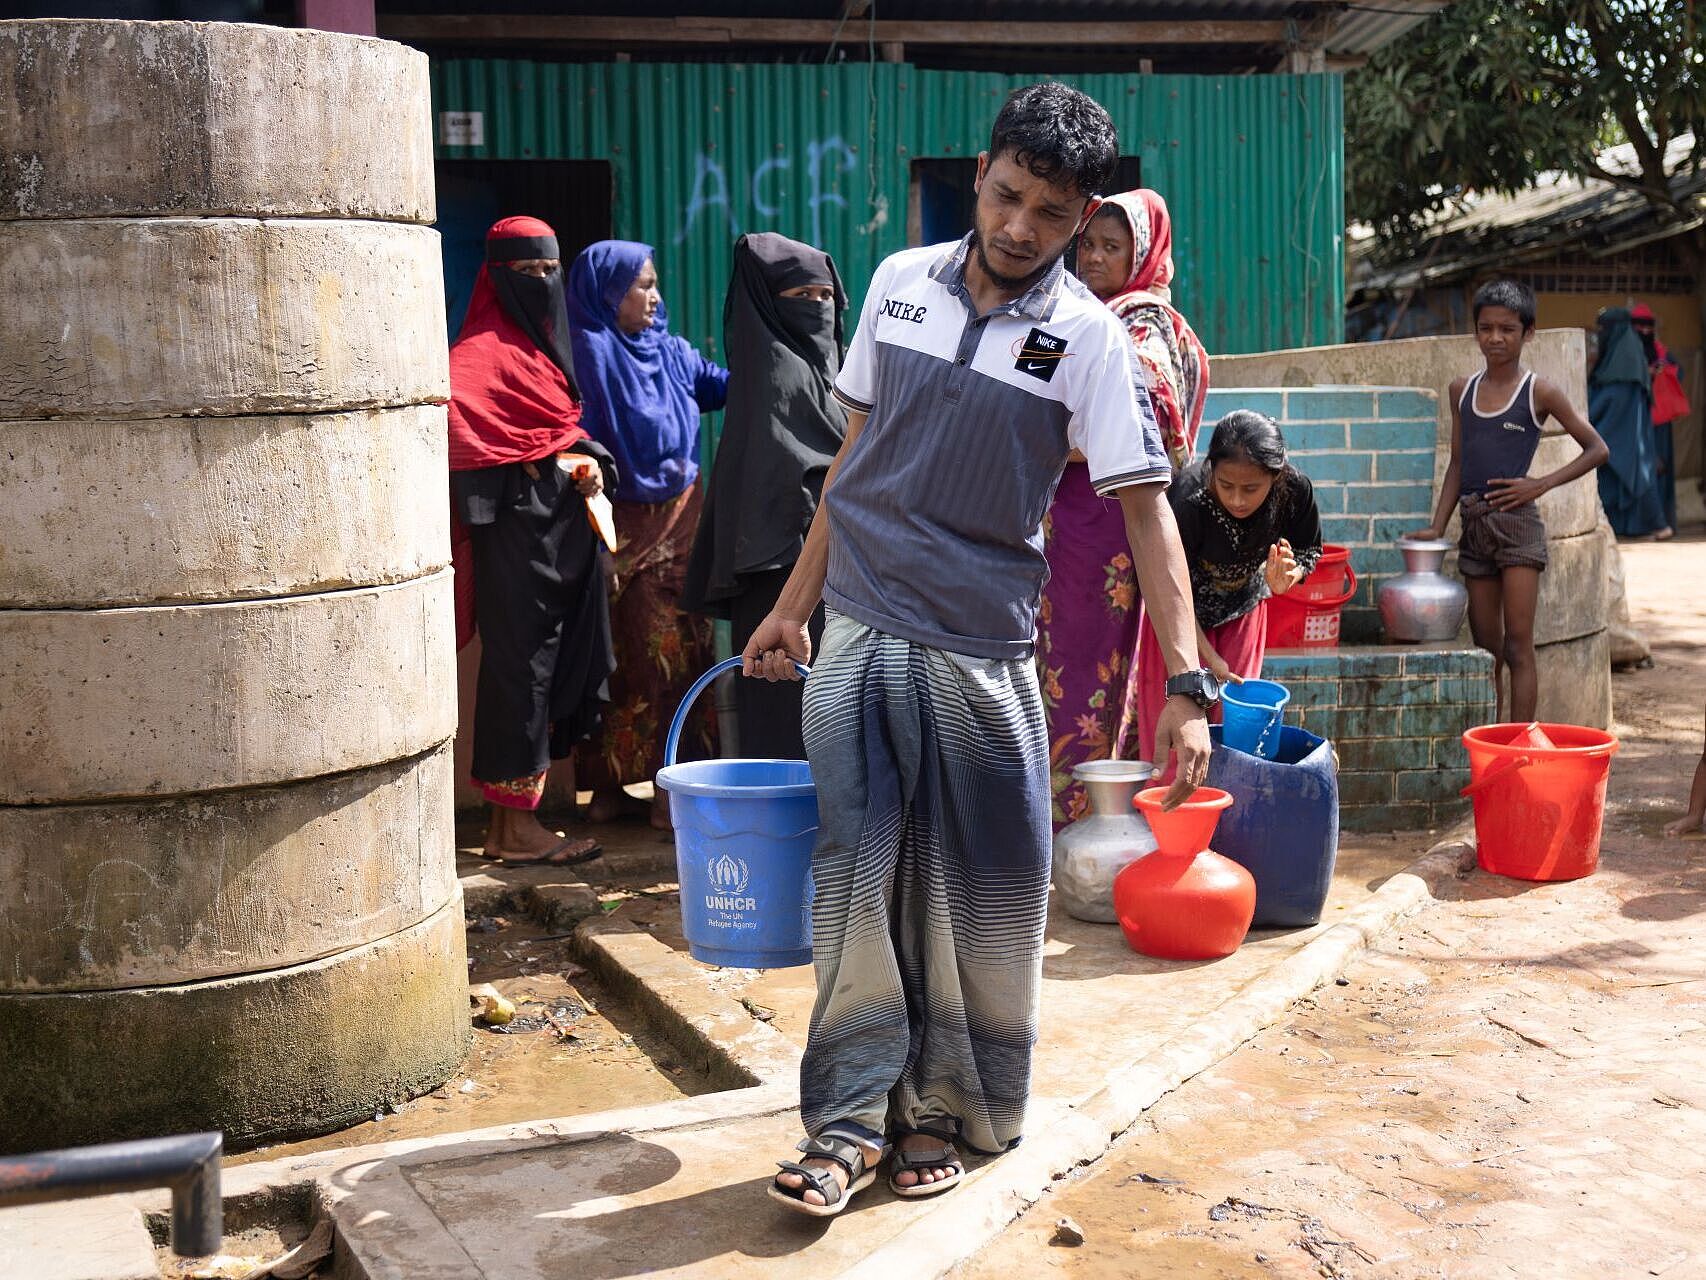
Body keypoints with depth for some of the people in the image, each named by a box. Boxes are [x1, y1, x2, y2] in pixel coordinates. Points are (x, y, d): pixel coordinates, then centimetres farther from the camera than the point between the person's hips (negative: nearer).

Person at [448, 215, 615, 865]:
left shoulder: (548, 342, 19)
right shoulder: (484, 349, -9)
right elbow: (455, 413, -27)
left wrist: (588, 459, 0)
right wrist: (547, 462, -17)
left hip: (565, 524, 9)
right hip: (517, 525, -9)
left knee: (562, 664, 10)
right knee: (520, 666, -4)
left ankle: (513, 818, 18)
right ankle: (514, 827, 4)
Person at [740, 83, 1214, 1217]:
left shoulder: (1088, 337, -6)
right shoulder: (900, 282, 5)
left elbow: (1145, 507, -9)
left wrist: (1188, 684, -17)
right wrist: (794, 604, 14)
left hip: (981, 651, -2)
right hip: (856, 632, 3)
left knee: (984, 893, 4)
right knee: (854, 879, 1)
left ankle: (943, 1108, 21)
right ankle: (852, 1119, 10)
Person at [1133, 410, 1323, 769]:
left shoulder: (1295, 490, -26)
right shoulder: (1188, 500, -36)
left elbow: (1309, 551, -5)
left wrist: (1283, 579, -29)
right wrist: (1209, 658, -25)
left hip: (1244, 607, 3)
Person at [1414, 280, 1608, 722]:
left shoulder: (1538, 392, -3)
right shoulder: (1462, 390, 10)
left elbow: (1596, 449, 1)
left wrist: (1541, 484, -10)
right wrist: (1437, 528, 8)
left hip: (1517, 524, -5)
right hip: (1474, 526, 5)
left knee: (1517, 647, -7)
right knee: (1486, 650, 9)